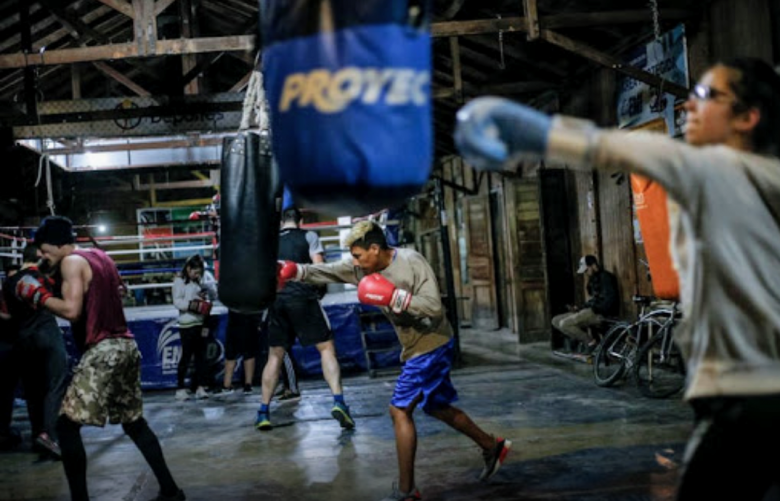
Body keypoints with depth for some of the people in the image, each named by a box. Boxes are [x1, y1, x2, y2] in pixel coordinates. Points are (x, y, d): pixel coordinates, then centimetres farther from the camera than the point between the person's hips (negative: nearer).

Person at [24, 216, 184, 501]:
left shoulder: (72, 262, -8)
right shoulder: (101, 257, 17)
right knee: (134, 422, 18)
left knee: (67, 424, -3)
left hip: (103, 351, -9)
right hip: (125, 346, 9)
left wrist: (39, 295, -5)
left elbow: (72, 311, -17)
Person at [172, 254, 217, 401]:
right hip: (187, 324, -4)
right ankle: (180, 387, 11)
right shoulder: (180, 281, -4)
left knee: (201, 356, 7)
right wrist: (192, 305, -24)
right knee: (186, 356, 1)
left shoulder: (203, 278, 7)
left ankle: (200, 387, 14)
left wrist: (208, 288, -11)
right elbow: (177, 301, -11)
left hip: (202, 322, 4)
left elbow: (214, 296, 9)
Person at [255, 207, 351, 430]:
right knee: (327, 348, 1)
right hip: (302, 297, -3)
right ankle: (338, 402, -15)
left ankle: (263, 412, 11)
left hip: (276, 299, 4)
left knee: (275, 356, 14)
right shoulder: (308, 236, 6)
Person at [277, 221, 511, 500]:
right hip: (415, 348, 8)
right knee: (437, 408, 19)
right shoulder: (363, 267, -1)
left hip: (432, 346, -8)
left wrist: (392, 296, -32)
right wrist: (294, 271, -20)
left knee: (400, 410, -10)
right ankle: (492, 447, 38)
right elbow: (326, 272, -6)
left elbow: (434, 307, -28)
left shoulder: (411, 262, -22)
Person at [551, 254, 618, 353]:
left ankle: (591, 342, -11)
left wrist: (594, 309, -17)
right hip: (591, 310, 11)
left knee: (565, 324, -25)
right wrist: (579, 309, 5)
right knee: (556, 320, 3)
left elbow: (610, 300, -17)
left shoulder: (605, 277, -7)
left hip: (600, 313, -10)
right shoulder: (592, 279, 22)